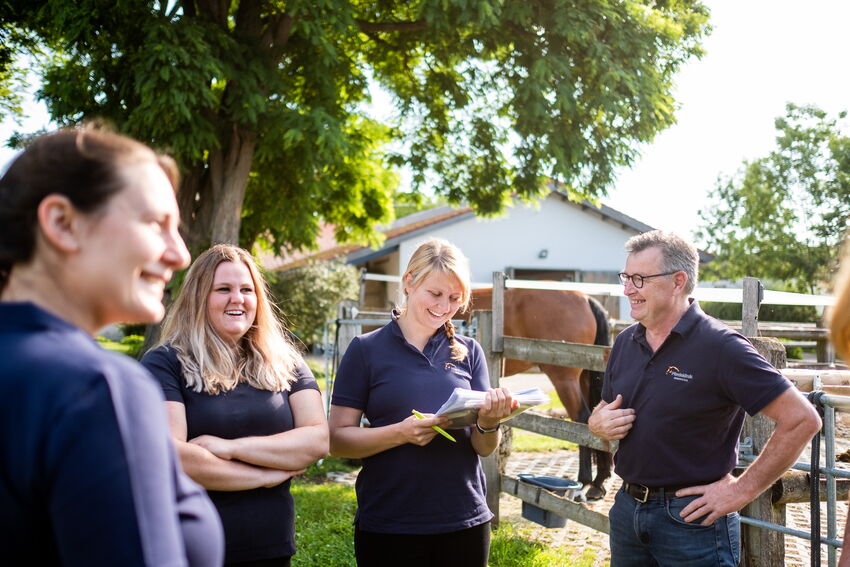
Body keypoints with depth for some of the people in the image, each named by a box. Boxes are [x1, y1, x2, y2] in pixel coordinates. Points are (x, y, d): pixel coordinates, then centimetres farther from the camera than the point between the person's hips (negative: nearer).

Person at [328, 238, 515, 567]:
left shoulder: (469, 352, 5)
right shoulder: (366, 350, -4)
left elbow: (484, 448, 4)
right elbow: (338, 440, -7)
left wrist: (489, 423, -18)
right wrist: (401, 432, -22)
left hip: (466, 521, 3)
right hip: (388, 527, -3)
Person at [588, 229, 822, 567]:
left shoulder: (720, 346, -16)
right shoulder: (625, 342, 5)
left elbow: (802, 420, -17)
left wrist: (742, 489, -15)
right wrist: (598, 423, -6)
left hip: (691, 517, -6)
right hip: (627, 509, 6)